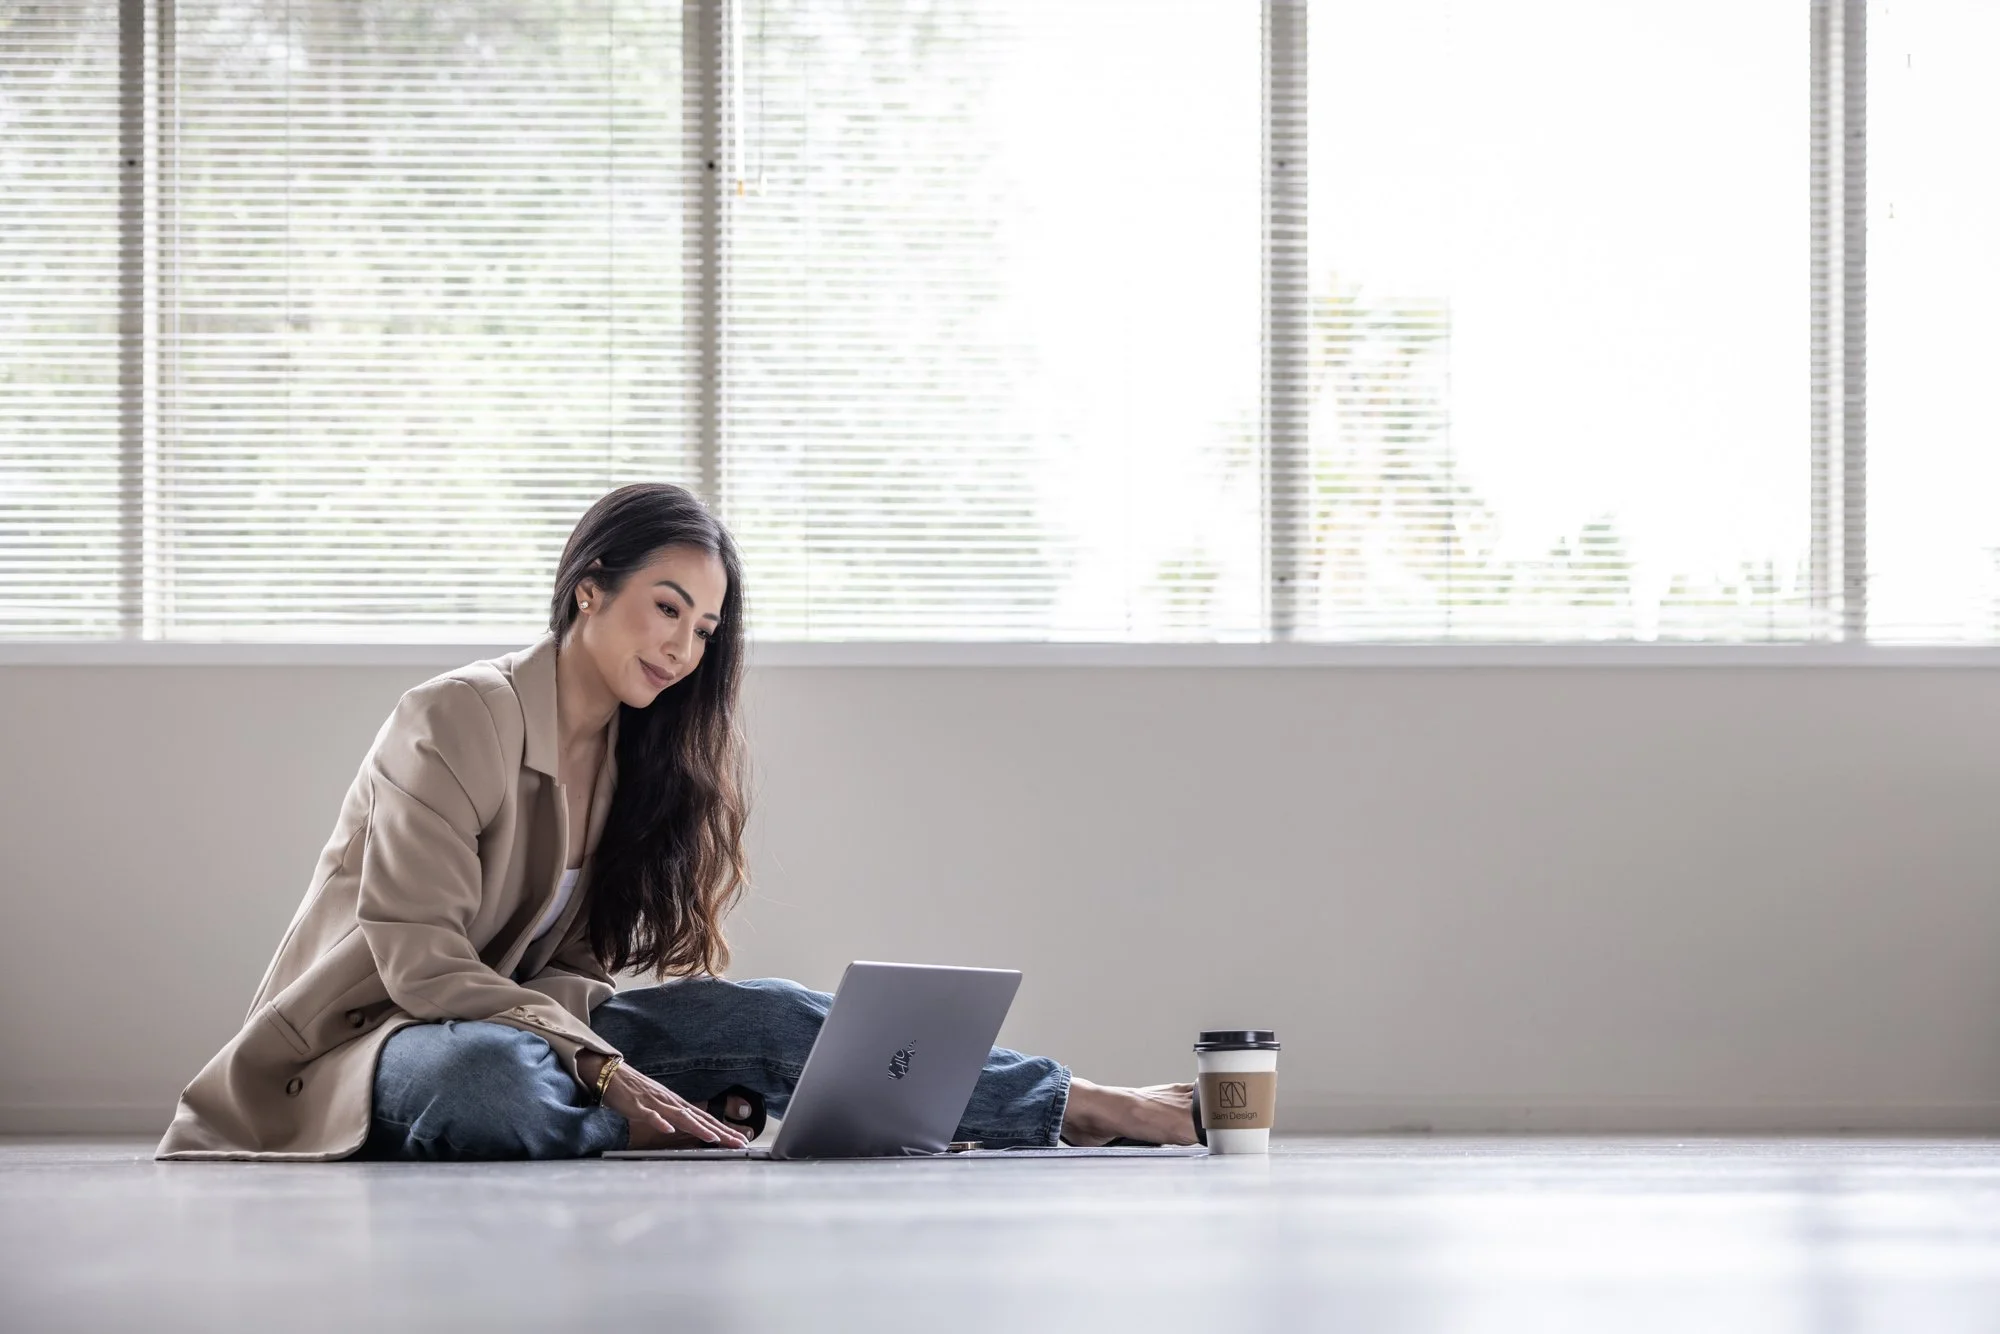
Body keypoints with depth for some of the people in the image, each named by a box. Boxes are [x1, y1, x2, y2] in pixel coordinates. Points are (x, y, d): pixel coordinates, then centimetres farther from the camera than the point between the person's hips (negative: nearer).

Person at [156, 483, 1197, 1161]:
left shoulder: (638, 759, 12)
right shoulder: (459, 720, -15)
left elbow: (568, 971, 5)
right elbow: (418, 957, -22)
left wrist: (693, 1083, -14)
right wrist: (607, 1071, -31)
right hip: (368, 1052, -8)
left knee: (769, 1017, -13)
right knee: (495, 1076, -44)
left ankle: (1079, 1108, -7)